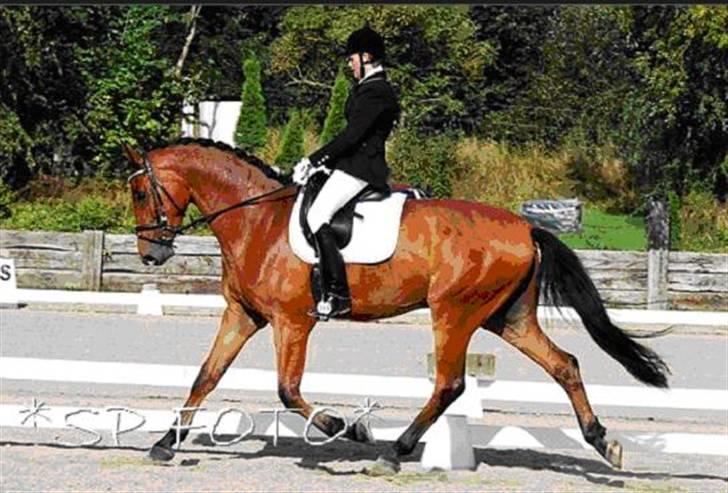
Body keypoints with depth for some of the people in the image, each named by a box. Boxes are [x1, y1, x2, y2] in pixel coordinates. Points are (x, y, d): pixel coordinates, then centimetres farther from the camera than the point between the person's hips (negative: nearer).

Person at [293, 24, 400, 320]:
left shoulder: (375, 92, -14)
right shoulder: (368, 88, 19)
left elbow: (352, 135, -21)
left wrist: (314, 160, -20)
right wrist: (325, 161, 14)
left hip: (360, 167, -11)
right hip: (354, 164, 11)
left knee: (317, 215, -21)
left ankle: (338, 295, -23)